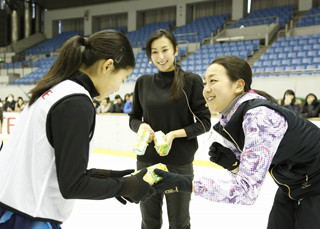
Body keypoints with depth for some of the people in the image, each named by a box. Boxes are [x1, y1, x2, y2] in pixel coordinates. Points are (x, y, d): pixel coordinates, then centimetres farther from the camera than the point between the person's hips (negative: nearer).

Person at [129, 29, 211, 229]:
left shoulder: (192, 81, -6)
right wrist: (141, 126, -10)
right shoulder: (143, 82, 4)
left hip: (179, 163, -3)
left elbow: (204, 122, -5)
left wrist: (175, 134, -18)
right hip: (147, 161, 3)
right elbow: (134, 118, 12)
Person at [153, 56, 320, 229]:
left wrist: (182, 183, -40)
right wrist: (232, 164, -20)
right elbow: (248, 171, 3)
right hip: (292, 187, 7)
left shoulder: (260, 116, -32)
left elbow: (247, 190, -36)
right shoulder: (228, 120, -6)